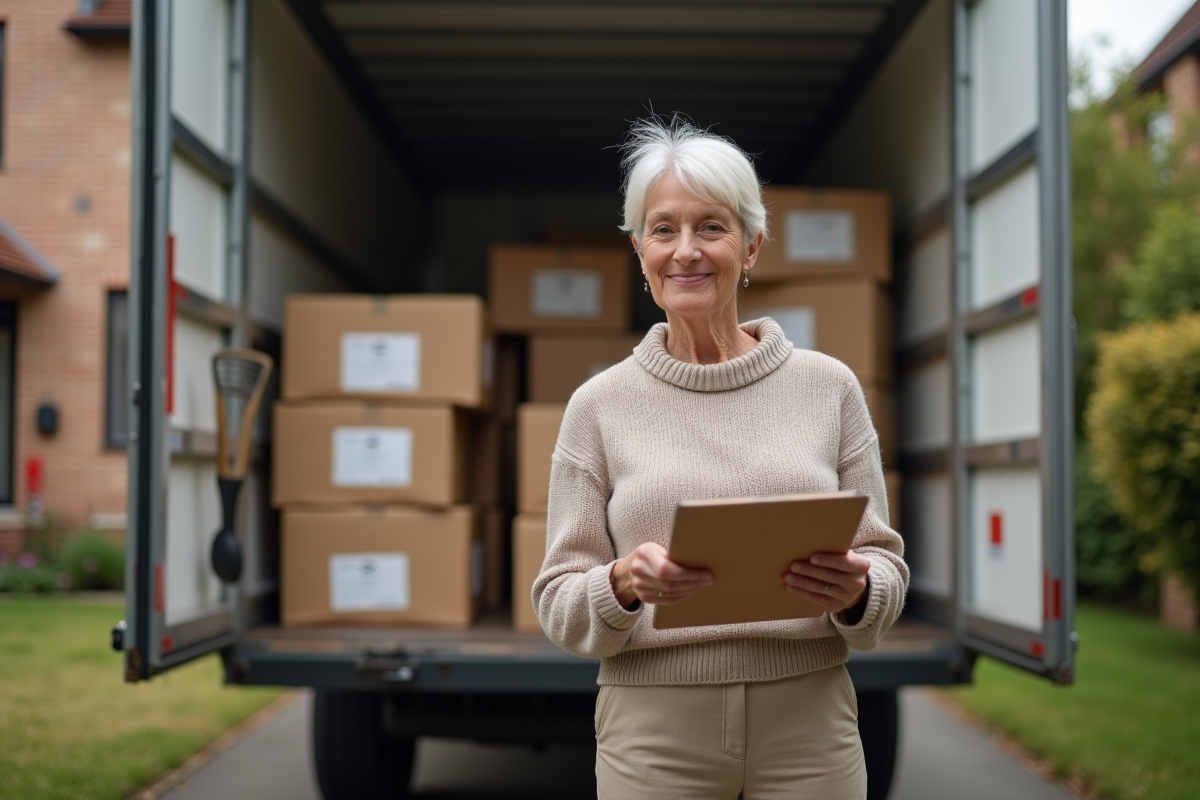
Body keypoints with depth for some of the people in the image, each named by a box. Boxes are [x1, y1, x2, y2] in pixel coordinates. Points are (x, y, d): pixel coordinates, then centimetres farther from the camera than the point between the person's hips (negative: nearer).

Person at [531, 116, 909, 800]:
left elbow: (887, 565, 5)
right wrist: (624, 585, -20)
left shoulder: (829, 385, 3)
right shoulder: (600, 405, 1)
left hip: (808, 724, 1)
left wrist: (856, 592, -17)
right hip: (654, 730, 0)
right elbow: (561, 606, 1)